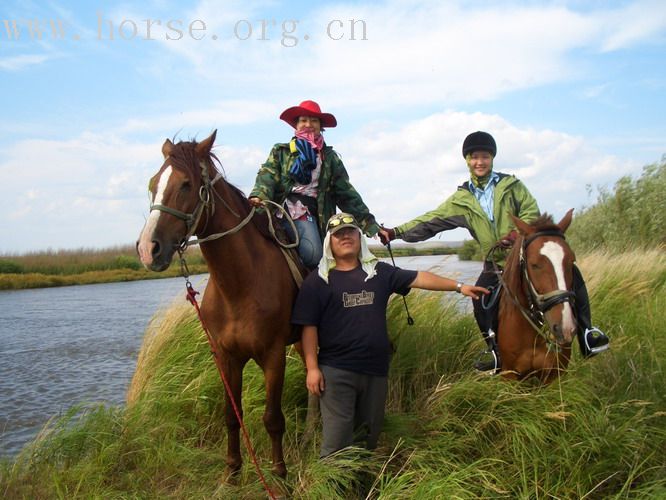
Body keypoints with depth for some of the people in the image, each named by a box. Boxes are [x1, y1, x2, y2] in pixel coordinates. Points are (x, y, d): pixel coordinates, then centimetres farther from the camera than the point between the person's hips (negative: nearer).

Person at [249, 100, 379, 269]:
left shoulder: (330, 157, 21)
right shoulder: (280, 151, 19)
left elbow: (347, 194, 16)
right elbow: (267, 174, 1)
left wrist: (369, 223, 7)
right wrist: (259, 195, -23)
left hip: (307, 213, 1)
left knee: (313, 254, -27)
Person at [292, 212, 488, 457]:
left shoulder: (379, 272, 9)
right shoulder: (318, 280, -2)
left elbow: (417, 278, 9)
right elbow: (309, 327, -5)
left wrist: (458, 286, 5)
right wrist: (312, 368, -11)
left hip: (376, 369, 4)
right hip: (336, 371, -4)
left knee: (368, 435, 17)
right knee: (337, 439, -3)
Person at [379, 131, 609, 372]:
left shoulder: (511, 185, 4)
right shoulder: (461, 200, 5)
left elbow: (531, 211, -5)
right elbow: (430, 221, 2)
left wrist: (518, 233, -25)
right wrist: (396, 232, -7)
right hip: (497, 262, 1)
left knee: (571, 273, -19)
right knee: (482, 297, -22)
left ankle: (586, 333, -5)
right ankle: (495, 348, 0)